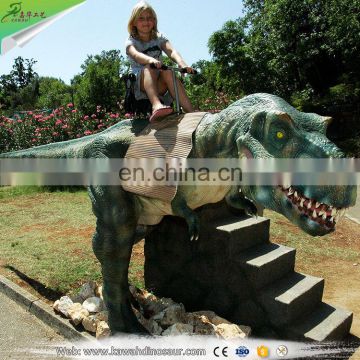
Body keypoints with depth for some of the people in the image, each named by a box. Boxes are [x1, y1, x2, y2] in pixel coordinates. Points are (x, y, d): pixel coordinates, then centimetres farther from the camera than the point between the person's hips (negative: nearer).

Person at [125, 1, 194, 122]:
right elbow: (136, 55, -24)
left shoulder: (159, 38, 9)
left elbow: (171, 51, -12)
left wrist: (181, 63, -35)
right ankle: (156, 105, -57)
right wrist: (151, 60, -48)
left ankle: (190, 112, -39)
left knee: (168, 73, -30)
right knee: (148, 68, -32)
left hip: (159, 85, 2)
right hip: (140, 85, -2)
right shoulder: (131, 41, 1)